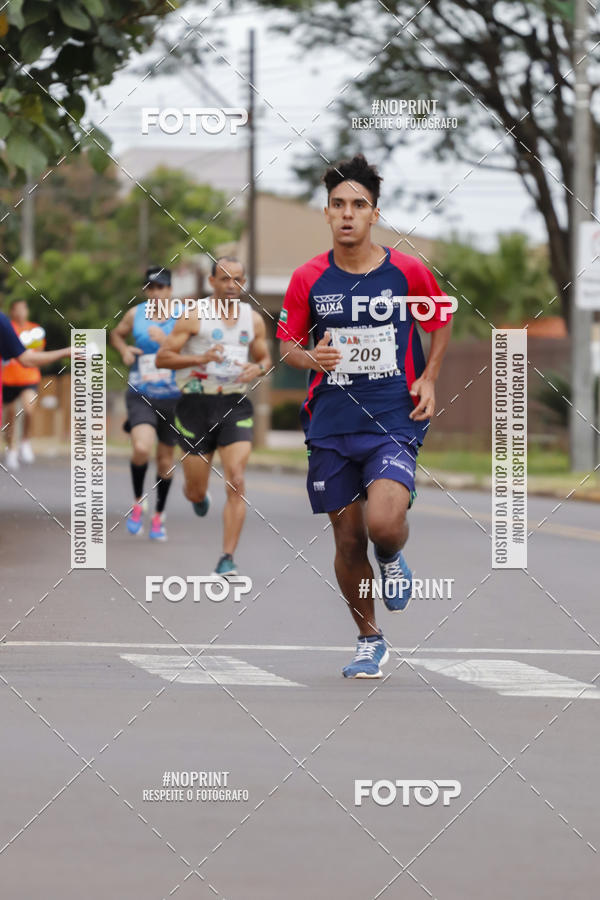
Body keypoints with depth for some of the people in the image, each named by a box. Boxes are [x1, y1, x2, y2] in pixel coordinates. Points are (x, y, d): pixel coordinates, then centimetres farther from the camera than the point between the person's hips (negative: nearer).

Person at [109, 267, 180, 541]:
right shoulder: (135, 315, 2)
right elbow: (116, 334, 22)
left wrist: (166, 341, -23)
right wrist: (124, 350, 1)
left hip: (172, 397, 0)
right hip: (140, 395, 0)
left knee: (166, 458, 11)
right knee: (141, 448, -24)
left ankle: (159, 514, 32)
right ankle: (138, 501, 2)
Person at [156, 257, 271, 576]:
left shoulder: (253, 319, 7)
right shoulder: (195, 316, -5)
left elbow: (264, 358, 21)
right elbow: (163, 357, -7)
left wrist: (257, 368, -3)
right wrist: (200, 359, -21)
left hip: (236, 406, 2)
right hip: (197, 404, -2)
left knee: (236, 482, -15)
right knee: (196, 492, 6)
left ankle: (228, 558, -12)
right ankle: (199, 496, 47)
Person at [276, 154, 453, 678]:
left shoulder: (408, 272, -3)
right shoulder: (308, 279, 0)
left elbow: (442, 321, 15)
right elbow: (288, 345, 11)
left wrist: (428, 379, 2)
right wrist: (311, 358, -12)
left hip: (394, 422, -2)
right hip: (331, 425, 2)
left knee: (384, 524, -23)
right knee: (348, 540, 6)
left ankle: (394, 560, 15)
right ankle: (370, 641, 26)